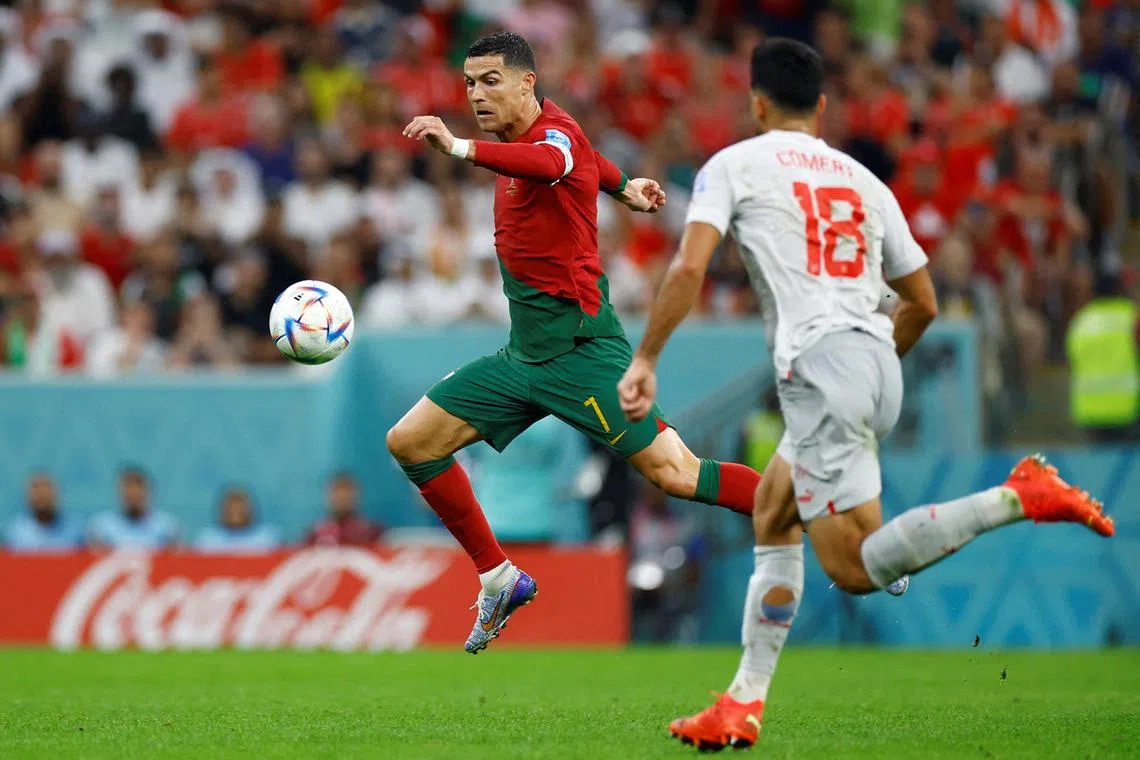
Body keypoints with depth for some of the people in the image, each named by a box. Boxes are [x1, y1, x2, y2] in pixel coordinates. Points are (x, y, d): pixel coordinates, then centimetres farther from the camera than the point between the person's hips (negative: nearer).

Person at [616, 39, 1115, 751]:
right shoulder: (864, 182, 21)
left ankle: (1021, 495, -23)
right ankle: (744, 704, 16)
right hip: (878, 361, 7)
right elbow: (924, 303, 23)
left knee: (858, 568, -8)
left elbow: (689, 269, -8)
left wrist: (646, 359, 0)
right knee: (771, 514, 21)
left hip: (817, 366, -7)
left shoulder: (736, 165, 6)